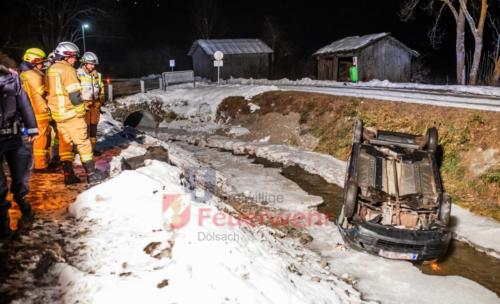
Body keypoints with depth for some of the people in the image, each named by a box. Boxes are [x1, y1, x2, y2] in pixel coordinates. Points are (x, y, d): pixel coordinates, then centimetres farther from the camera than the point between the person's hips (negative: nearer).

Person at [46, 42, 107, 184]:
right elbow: (74, 95, -18)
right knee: (83, 143, 0)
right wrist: (81, 110, -5)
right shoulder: (68, 70, -14)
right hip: (71, 114, -8)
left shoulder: (51, 70, 12)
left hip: (58, 114, 8)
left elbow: (50, 93, 16)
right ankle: (92, 174, 3)